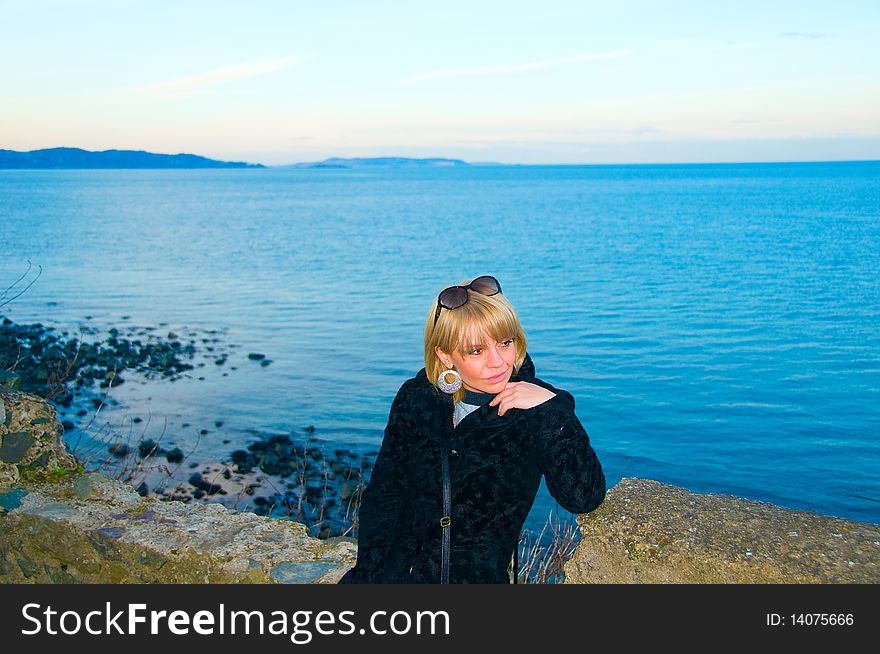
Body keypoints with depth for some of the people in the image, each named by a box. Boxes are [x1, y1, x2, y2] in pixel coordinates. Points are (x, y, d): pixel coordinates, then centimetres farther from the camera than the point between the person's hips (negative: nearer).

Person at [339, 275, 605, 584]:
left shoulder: (540, 408, -4)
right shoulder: (415, 399, 2)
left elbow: (584, 499, -15)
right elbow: (382, 497, 5)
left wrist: (553, 408, -19)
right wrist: (371, 575, -6)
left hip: (477, 576, -1)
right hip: (395, 571, 1)